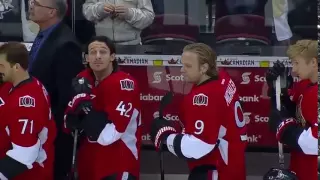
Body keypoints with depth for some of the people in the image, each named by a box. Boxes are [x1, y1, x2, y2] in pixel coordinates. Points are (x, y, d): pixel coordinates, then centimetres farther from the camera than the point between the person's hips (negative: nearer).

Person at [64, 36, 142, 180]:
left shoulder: (124, 84, -18)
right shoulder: (83, 80, 2)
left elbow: (108, 135, -23)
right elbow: (69, 124, 2)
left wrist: (86, 105, -22)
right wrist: (80, 99, -16)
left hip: (118, 164, -6)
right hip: (89, 163, 6)